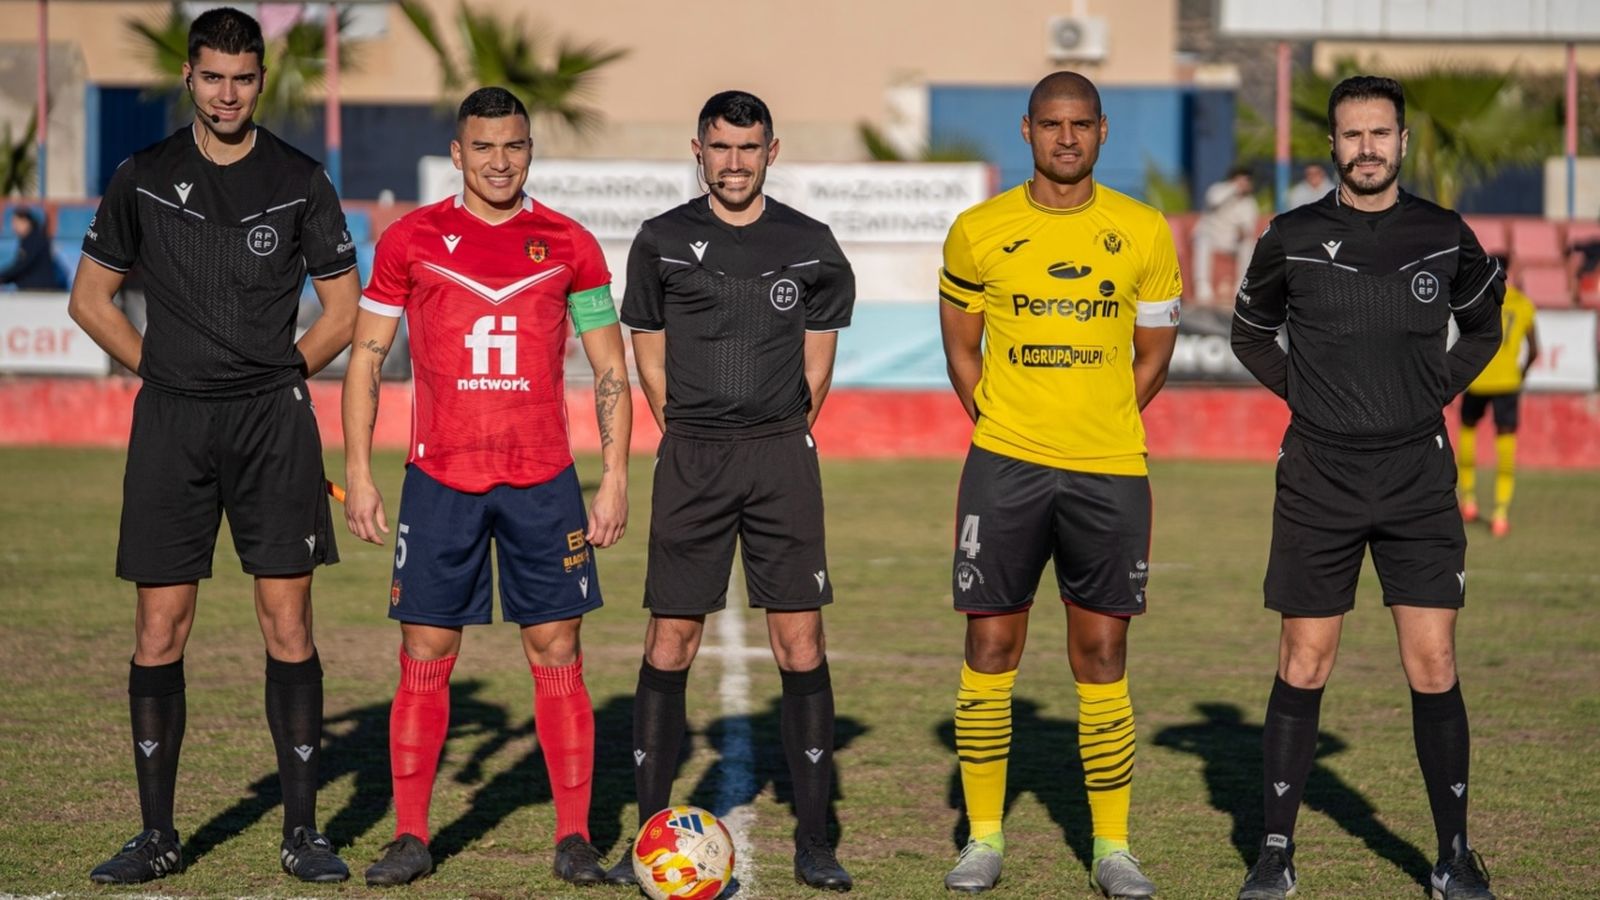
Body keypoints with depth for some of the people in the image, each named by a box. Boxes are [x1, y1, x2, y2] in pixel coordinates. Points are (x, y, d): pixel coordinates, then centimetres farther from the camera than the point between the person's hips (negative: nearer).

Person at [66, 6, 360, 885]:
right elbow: (90, 296, 14)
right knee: (158, 632, 1)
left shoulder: (299, 180, 4)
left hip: (273, 422, -1)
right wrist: (163, 370, 7)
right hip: (171, 425, 1)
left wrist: (275, 377, 5)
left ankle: (303, 830, 5)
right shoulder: (143, 178, 6)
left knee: (287, 626, -3)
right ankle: (157, 835, 10)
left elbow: (343, 311, 11)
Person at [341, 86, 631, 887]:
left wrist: (616, 476, 1)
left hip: (543, 483, 0)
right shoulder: (410, 241, 3)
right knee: (424, 657, 1)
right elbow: (365, 359, 6)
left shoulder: (569, 245, 5)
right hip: (439, 480, 0)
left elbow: (609, 370, 8)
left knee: (557, 655, 0)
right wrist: (357, 473, 0)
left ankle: (574, 838, 6)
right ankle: (409, 837, 9)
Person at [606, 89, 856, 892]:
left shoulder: (810, 246, 5)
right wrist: (691, 437, 9)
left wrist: (783, 436, 11)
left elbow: (817, 359, 13)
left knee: (799, 641, -2)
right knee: (669, 642, -1)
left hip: (782, 457, 0)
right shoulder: (663, 242, 3)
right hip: (690, 460, 0)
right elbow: (648, 354, 10)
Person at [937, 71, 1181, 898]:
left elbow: (1153, 355, 12)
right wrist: (998, 424, 7)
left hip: (1109, 471, 0)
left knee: (1102, 654, 2)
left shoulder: (1144, 233, 3)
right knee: (990, 645, 0)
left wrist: (1098, 425, 9)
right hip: (1004, 465, 0)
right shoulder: (978, 232, 2)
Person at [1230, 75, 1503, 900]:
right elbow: (1251, 335, 16)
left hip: (1418, 479, 1)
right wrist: (1304, 393, 4)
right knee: (1302, 669, 2)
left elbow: (1483, 328, 19)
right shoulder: (1292, 238, 0)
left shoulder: (1445, 237, 2)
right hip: (1319, 479, 0)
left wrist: (1436, 392, 6)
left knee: (1433, 669, -2)